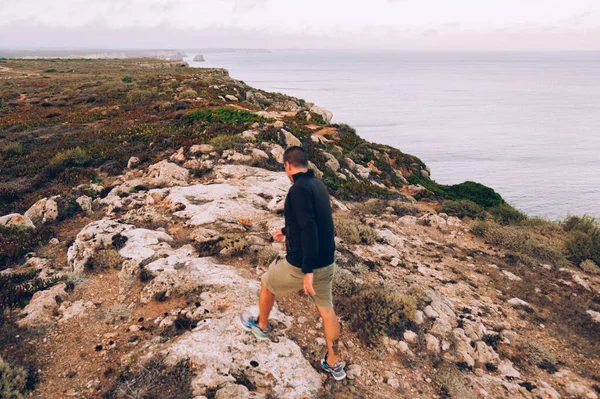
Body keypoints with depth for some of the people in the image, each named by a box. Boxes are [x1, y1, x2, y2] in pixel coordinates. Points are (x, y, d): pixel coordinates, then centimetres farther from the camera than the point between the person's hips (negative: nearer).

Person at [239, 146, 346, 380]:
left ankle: (260, 326, 43)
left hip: (300, 265, -7)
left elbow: (309, 227, -29)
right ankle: (334, 363, 28)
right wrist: (285, 231, 40)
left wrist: (308, 270, -29)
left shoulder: (299, 188, -20)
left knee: (267, 283, 20)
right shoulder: (318, 185, 8)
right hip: (326, 262, 7)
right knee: (326, 309, 18)